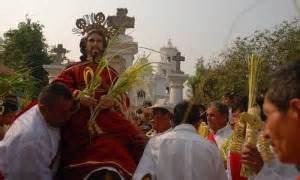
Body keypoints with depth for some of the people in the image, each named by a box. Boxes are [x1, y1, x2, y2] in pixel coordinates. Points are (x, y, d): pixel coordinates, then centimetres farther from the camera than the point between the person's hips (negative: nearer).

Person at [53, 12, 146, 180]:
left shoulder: (111, 73, 23)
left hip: (108, 119, 2)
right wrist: (77, 96, -14)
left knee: (138, 142, -22)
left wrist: (112, 101, -10)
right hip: (80, 121, -2)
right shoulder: (73, 70, 20)